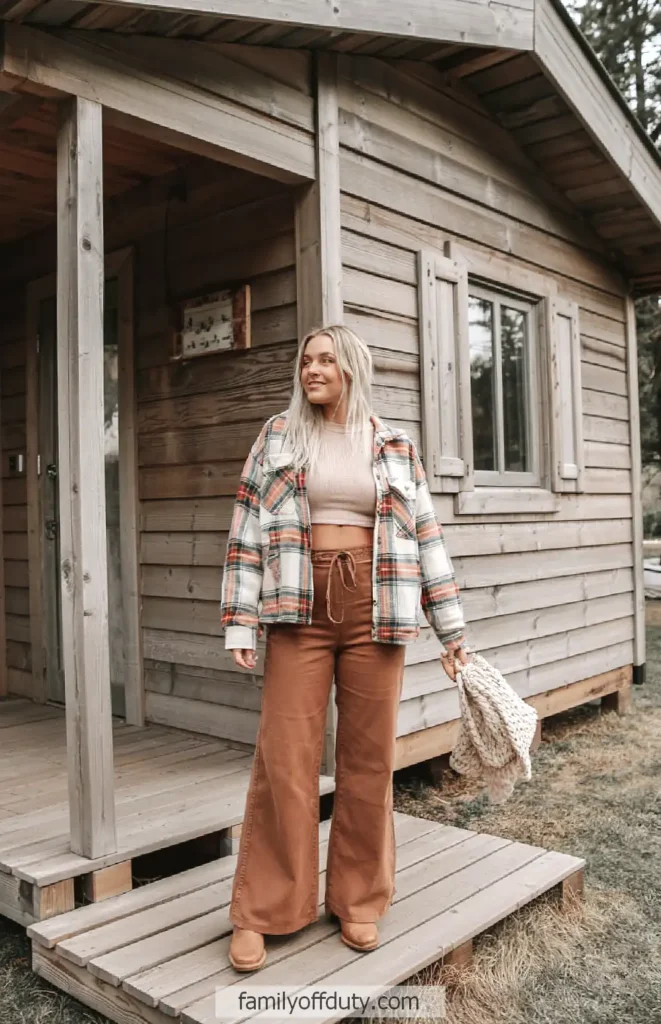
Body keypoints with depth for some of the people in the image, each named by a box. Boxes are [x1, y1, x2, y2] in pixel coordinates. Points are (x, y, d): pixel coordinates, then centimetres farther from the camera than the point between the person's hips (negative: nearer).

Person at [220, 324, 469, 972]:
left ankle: (358, 901, 23)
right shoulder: (277, 438, 7)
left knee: (368, 756, 7)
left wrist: (450, 627, 7)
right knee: (284, 758, -2)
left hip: (373, 608, 1)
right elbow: (248, 533, 3)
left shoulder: (394, 448, 9)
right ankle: (261, 913, 12)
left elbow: (427, 538, 9)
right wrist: (240, 624, -4)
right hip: (299, 607, -1)